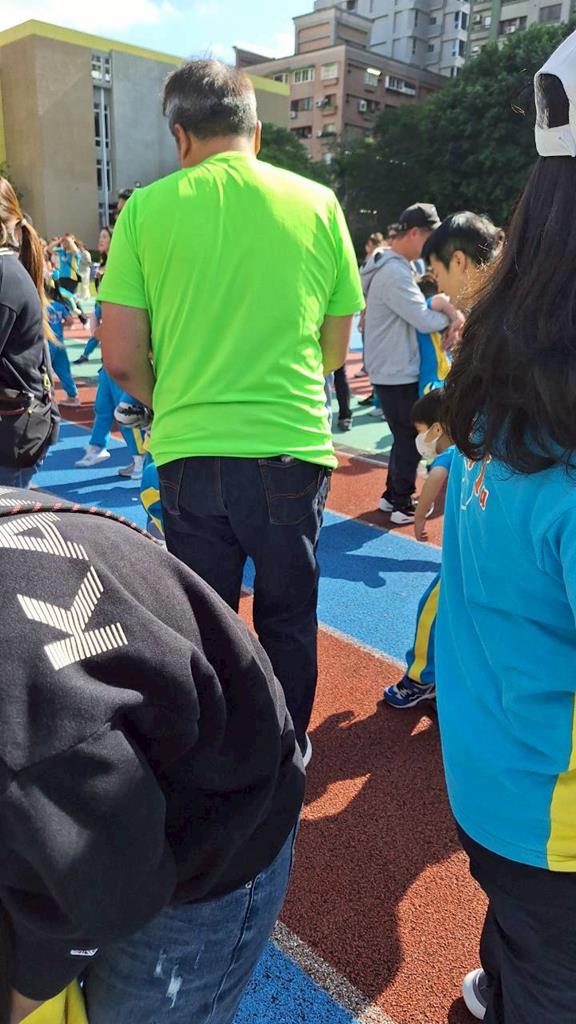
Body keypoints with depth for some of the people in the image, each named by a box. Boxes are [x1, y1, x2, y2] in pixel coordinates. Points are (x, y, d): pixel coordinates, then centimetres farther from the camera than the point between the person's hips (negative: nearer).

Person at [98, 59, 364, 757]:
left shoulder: (148, 208, -2)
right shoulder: (317, 203, 2)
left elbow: (121, 358, -2)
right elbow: (335, 345, 8)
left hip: (189, 454, 0)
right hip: (293, 449, 1)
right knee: (288, 622, 19)